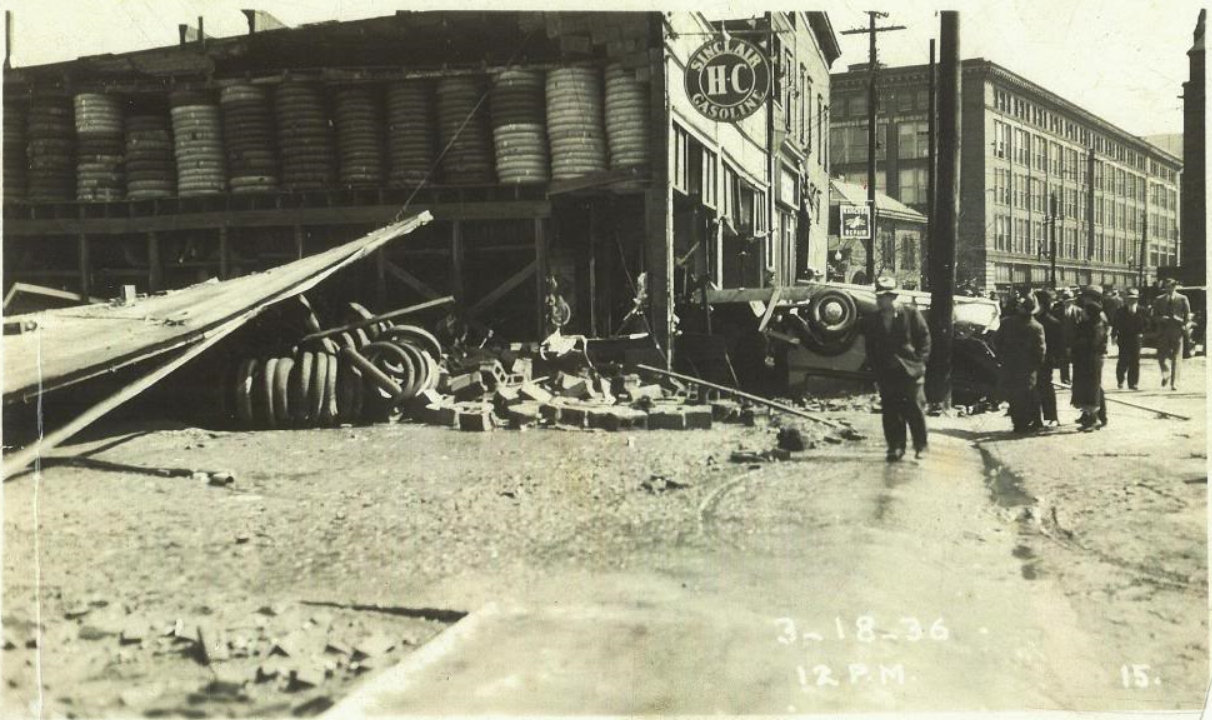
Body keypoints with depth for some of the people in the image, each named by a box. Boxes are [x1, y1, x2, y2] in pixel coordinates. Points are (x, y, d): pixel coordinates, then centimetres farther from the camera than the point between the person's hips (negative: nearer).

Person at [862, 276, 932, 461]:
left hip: (911, 372, -2)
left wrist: (919, 361, -5)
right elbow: (870, 348, 11)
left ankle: (920, 446, 19)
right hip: (886, 375, 2)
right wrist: (875, 368, 2)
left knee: (916, 411, 4)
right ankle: (895, 446, 14)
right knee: (891, 413, 4)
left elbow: (925, 337, 2)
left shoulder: (911, 313, -2)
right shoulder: (871, 320, 5)